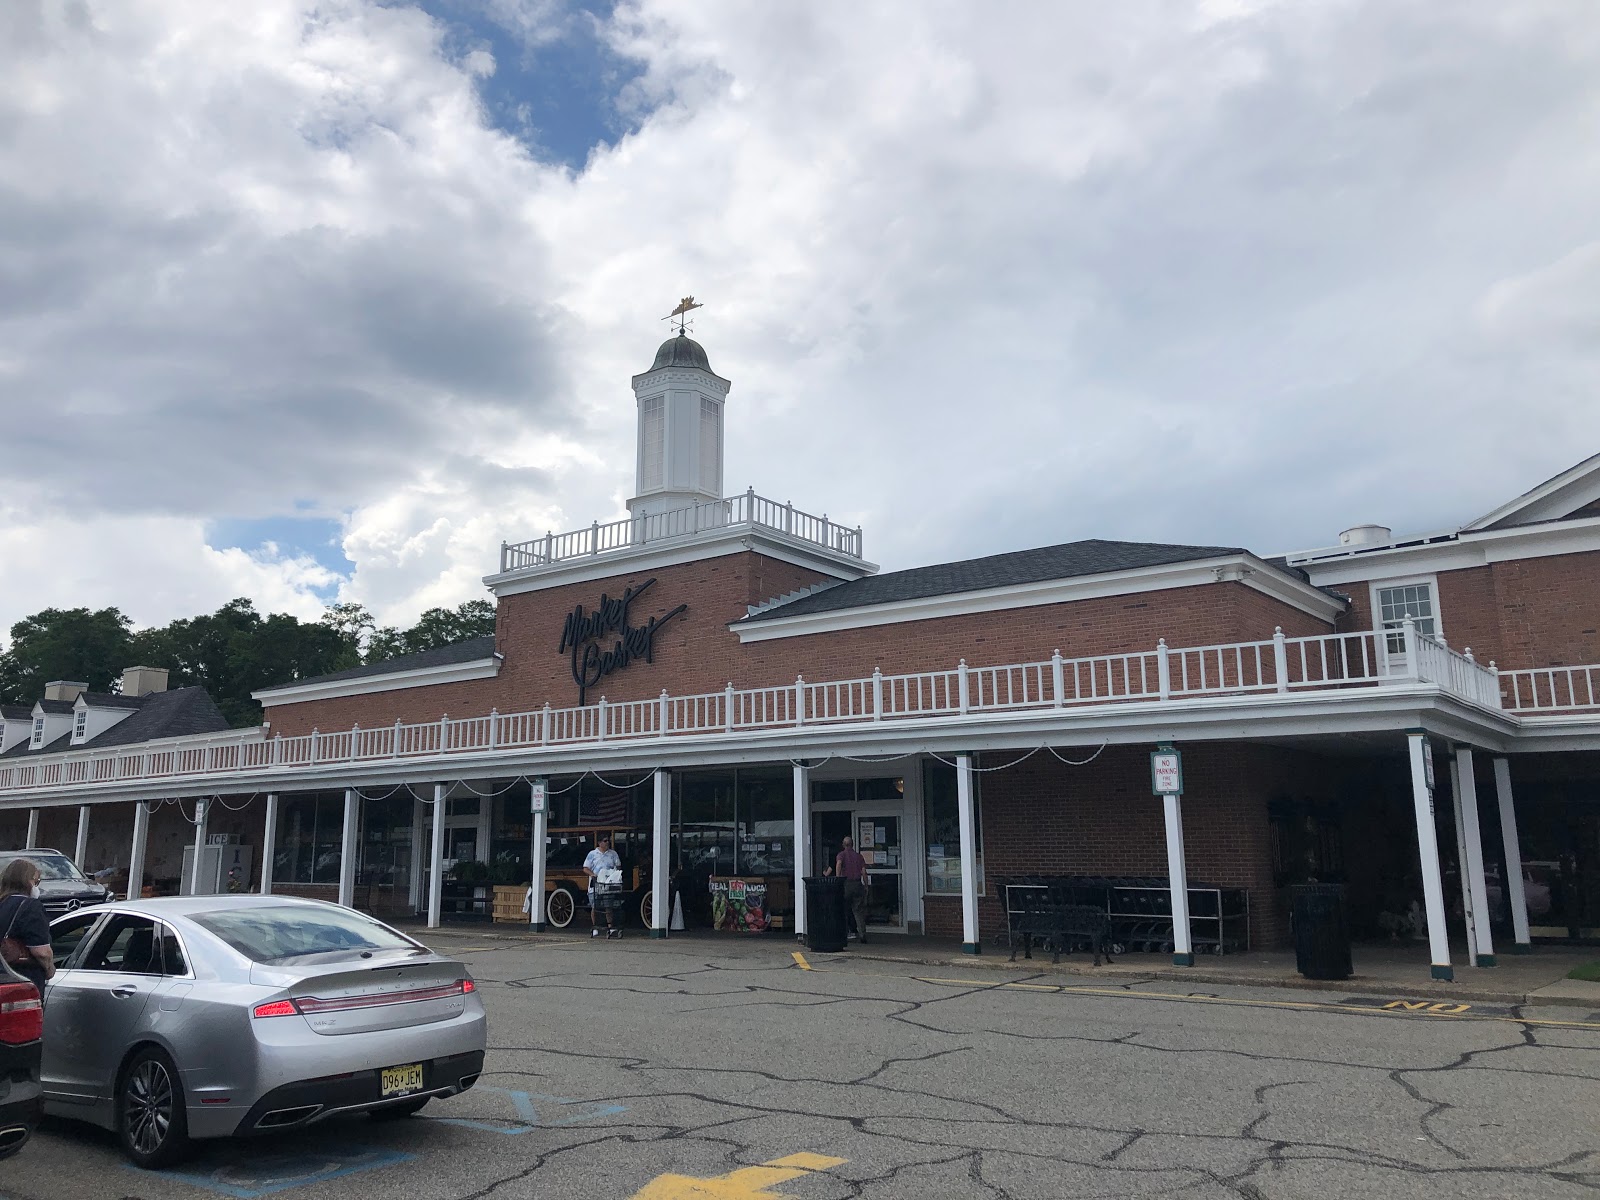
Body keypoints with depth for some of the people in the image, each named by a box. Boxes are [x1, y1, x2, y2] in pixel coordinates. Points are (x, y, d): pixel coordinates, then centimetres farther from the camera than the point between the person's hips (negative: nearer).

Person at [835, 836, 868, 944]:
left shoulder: (842, 854, 6)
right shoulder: (859, 856, 14)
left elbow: (838, 864, -16)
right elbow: (864, 871, 6)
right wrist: (866, 886, 8)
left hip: (846, 883, -2)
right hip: (858, 883, 2)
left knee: (844, 910, 8)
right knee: (858, 911, 4)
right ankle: (862, 934, -6)